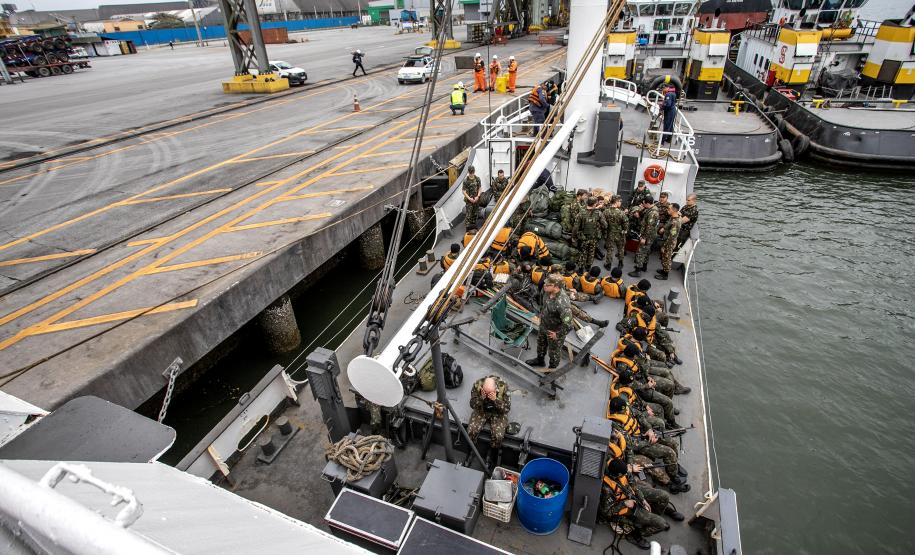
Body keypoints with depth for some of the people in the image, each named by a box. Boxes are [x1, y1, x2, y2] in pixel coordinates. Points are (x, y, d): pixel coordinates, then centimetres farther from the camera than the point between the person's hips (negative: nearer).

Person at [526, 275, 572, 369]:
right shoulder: (547, 291, -20)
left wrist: (557, 334, -21)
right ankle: (540, 360, 61)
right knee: (541, 343, 32)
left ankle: (553, 368, 49)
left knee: (554, 351, 21)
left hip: (555, 331, -7)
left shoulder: (563, 304, -43)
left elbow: (567, 325, -36)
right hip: (543, 326, 7)